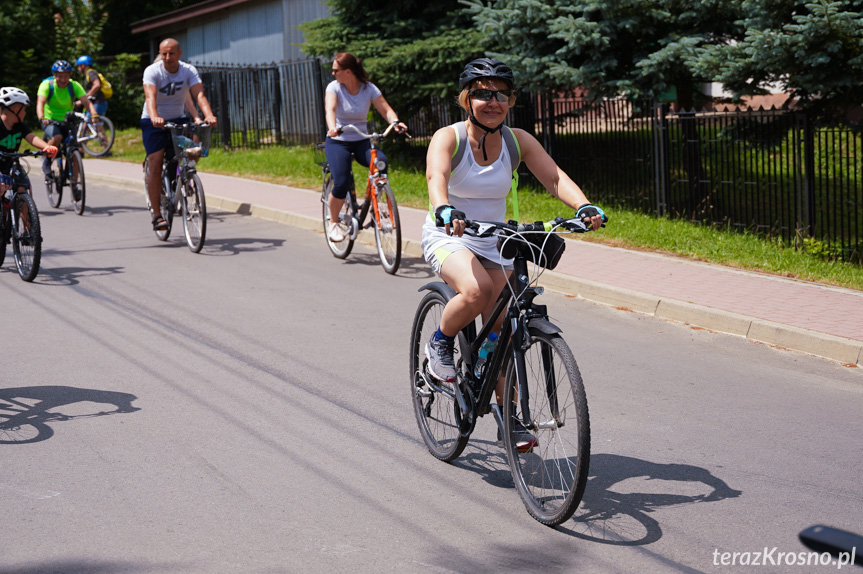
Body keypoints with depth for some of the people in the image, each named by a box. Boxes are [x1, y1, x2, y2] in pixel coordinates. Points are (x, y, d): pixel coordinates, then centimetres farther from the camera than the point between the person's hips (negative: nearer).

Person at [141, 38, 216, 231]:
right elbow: (150, 96, -33)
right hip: (153, 122, -3)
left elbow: (199, 94, -23)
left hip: (177, 120, 3)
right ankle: (156, 214, -8)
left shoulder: (189, 71, -9)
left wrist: (209, 115, -43)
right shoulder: (152, 71, -17)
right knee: (155, 166, -13)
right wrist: (155, 117, -53)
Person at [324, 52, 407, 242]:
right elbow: (330, 109, -24)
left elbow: (385, 109, -12)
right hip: (338, 141, -1)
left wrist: (396, 122, -35)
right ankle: (334, 223, 5)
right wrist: (332, 127, -46)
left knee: (381, 162, -31)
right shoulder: (334, 87, -7)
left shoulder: (369, 88, -4)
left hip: (361, 141, 1)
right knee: (341, 184, -22)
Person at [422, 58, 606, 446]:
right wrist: (445, 209, -57)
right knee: (476, 290, -34)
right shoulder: (448, 137, -16)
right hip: (448, 236, -4)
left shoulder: (518, 141, -5)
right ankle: (440, 344, -4)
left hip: (493, 242, 4)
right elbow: (436, 176, -35)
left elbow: (554, 177, -16)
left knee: (502, 330, 0)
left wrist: (584, 206, -36)